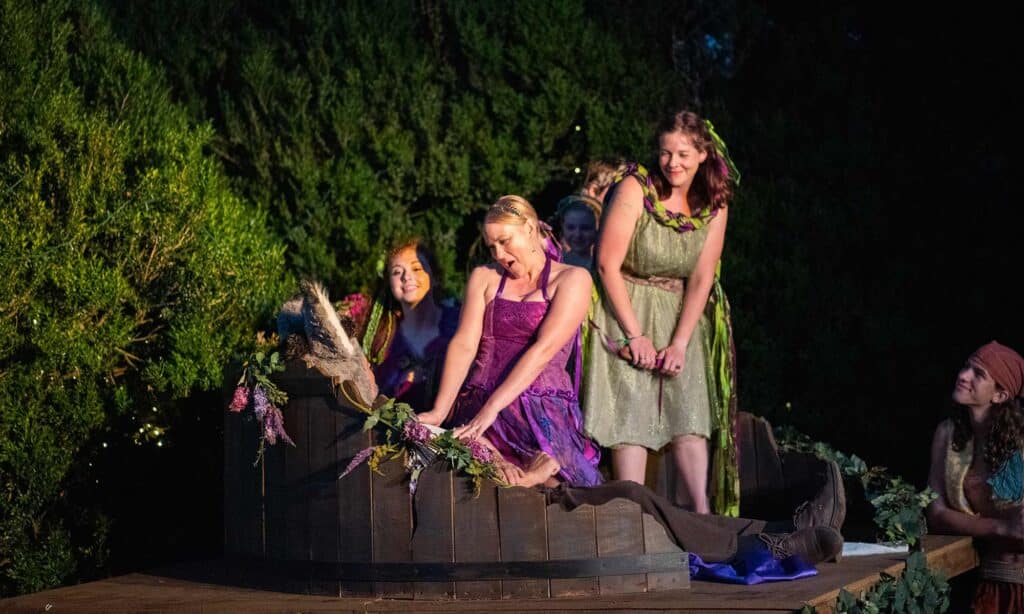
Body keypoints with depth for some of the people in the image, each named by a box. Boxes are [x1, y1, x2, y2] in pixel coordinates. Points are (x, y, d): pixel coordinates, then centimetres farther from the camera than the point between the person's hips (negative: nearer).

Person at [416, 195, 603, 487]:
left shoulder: (572, 279, 5)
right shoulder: (484, 278, 18)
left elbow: (543, 350, -9)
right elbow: (464, 345, 5)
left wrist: (492, 408, -20)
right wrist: (439, 412, -12)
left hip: (544, 413, -2)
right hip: (479, 408, 2)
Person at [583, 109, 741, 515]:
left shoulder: (714, 204, 0)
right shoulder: (635, 188, -12)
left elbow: (702, 278, -3)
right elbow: (608, 265, -14)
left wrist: (680, 343, -13)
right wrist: (635, 335, -16)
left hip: (683, 317, 3)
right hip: (627, 311, -3)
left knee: (690, 410, -8)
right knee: (630, 412, -11)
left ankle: (700, 515, -9)